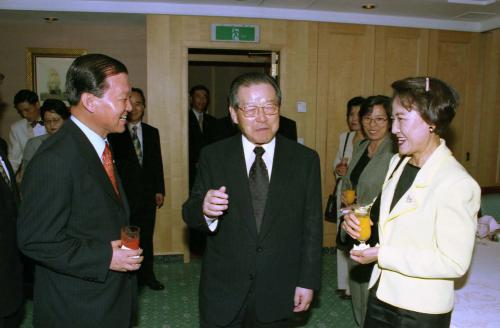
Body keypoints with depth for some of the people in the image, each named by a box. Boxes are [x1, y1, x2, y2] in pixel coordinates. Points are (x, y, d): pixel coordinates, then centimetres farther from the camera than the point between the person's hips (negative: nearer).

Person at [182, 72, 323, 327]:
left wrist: (308, 282, -2)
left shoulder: (305, 159, -4)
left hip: (277, 295, 0)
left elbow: (312, 227, -2)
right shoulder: (213, 156, -4)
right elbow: (190, 214, -4)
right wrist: (204, 209, -26)